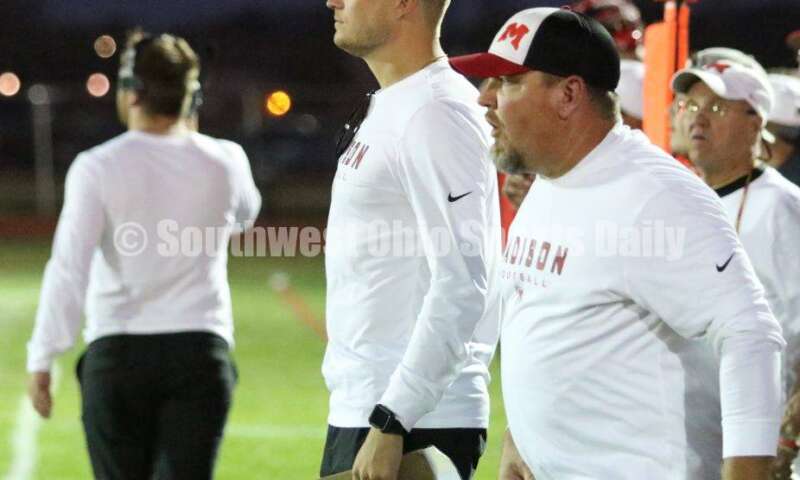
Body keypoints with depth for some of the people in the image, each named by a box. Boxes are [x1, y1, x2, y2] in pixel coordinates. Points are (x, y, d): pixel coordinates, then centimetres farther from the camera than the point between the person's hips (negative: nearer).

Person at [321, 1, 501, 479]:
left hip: (416, 422, -10)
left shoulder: (436, 114, -15)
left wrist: (391, 423, -25)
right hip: (356, 412, 10)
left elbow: (461, 288, -22)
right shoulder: (387, 109, 16)